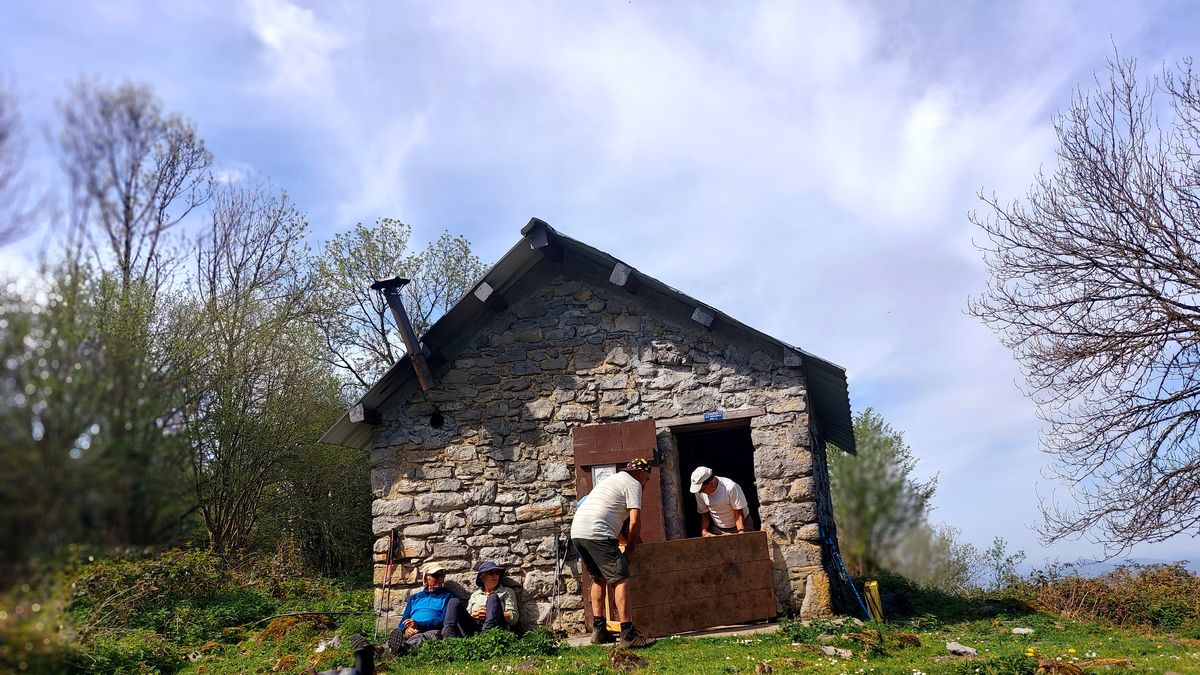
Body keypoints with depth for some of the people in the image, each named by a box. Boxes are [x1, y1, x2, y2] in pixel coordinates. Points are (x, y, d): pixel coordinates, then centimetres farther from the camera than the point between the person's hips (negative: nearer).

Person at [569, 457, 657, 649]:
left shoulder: (612, 479, 32)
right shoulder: (633, 484, 5)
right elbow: (635, 522, -5)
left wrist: (636, 539, 42)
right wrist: (629, 552, 5)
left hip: (577, 530, 9)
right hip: (597, 533, -9)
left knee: (599, 578, 21)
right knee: (621, 579, -9)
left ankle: (598, 630, 21)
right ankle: (628, 634, -15)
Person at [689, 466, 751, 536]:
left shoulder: (731, 488, -23)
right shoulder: (700, 493, -8)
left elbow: (739, 514, -20)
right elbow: (704, 514, 3)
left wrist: (741, 532, -31)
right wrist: (704, 531, -13)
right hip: (717, 531, 4)